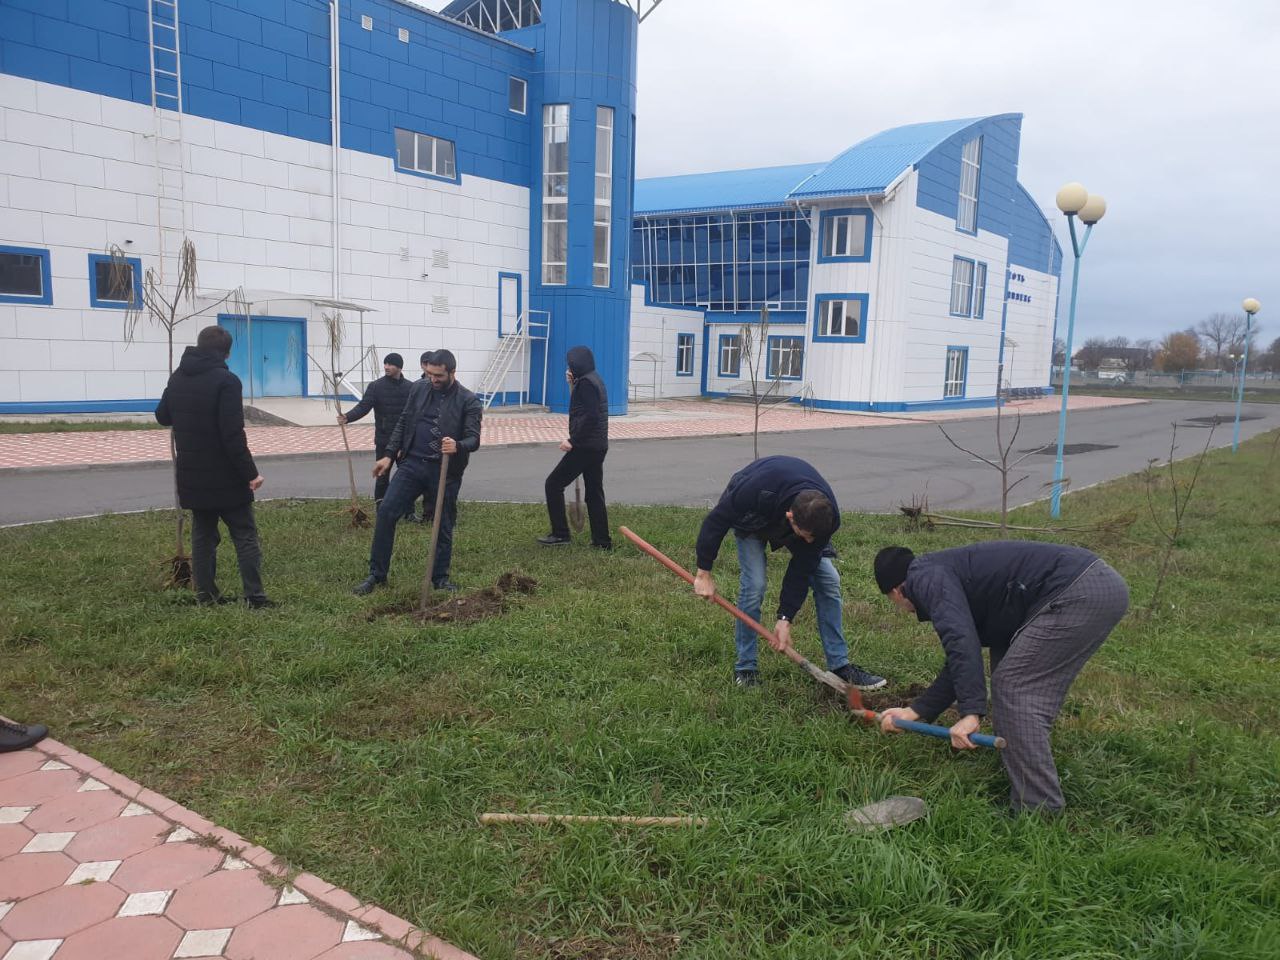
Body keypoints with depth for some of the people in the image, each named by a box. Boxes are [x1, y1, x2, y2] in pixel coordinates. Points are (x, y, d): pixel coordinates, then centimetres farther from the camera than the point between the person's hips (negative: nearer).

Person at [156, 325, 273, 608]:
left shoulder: (177, 378, 7)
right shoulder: (226, 380, -16)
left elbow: (162, 416, 20)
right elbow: (233, 434, -21)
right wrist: (250, 472, -16)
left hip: (192, 475, 6)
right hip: (226, 476, -6)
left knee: (202, 534, 13)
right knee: (245, 536, 1)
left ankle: (205, 594, 15)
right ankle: (254, 596, 0)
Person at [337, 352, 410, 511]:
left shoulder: (410, 387, 3)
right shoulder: (376, 386, -3)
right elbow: (363, 407, -12)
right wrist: (348, 417, -31)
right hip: (383, 440, -1)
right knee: (382, 477, 4)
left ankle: (409, 510, 17)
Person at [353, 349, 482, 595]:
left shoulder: (468, 401, -6)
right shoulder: (418, 389, 6)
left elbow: (474, 439, -11)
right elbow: (403, 423, 14)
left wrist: (457, 446, -34)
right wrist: (389, 455, 8)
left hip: (445, 471, -3)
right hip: (412, 463, 3)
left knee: (444, 526, 7)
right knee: (386, 513, -5)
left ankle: (441, 577, 25)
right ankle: (377, 574, 6)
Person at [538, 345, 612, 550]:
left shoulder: (586, 382, -14)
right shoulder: (594, 380, 16)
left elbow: (590, 416, -23)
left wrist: (573, 440, -21)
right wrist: (572, 385, 14)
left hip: (585, 446, -10)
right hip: (597, 446, 10)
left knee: (554, 484, 0)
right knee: (594, 493, 12)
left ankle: (560, 534, 1)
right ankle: (602, 540, 13)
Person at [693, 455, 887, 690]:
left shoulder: (825, 516, -34)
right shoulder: (753, 493, -45)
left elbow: (802, 567, -24)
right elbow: (715, 521, -27)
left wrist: (785, 618, -22)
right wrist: (704, 573, -20)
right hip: (751, 518, -3)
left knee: (829, 580, -9)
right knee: (753, 585, -19)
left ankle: (840, 666, 1)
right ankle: (745, 668, -2)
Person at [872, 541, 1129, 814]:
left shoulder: (925, 576, -2)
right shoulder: (953, 574, 26)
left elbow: (961, 641, -19)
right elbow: (963, 662, 29)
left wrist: (971, 712, -20)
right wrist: (915, 711, 29)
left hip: (1078, 592, -10)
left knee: (1013, 688, -5)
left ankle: (1039, 813, -1)